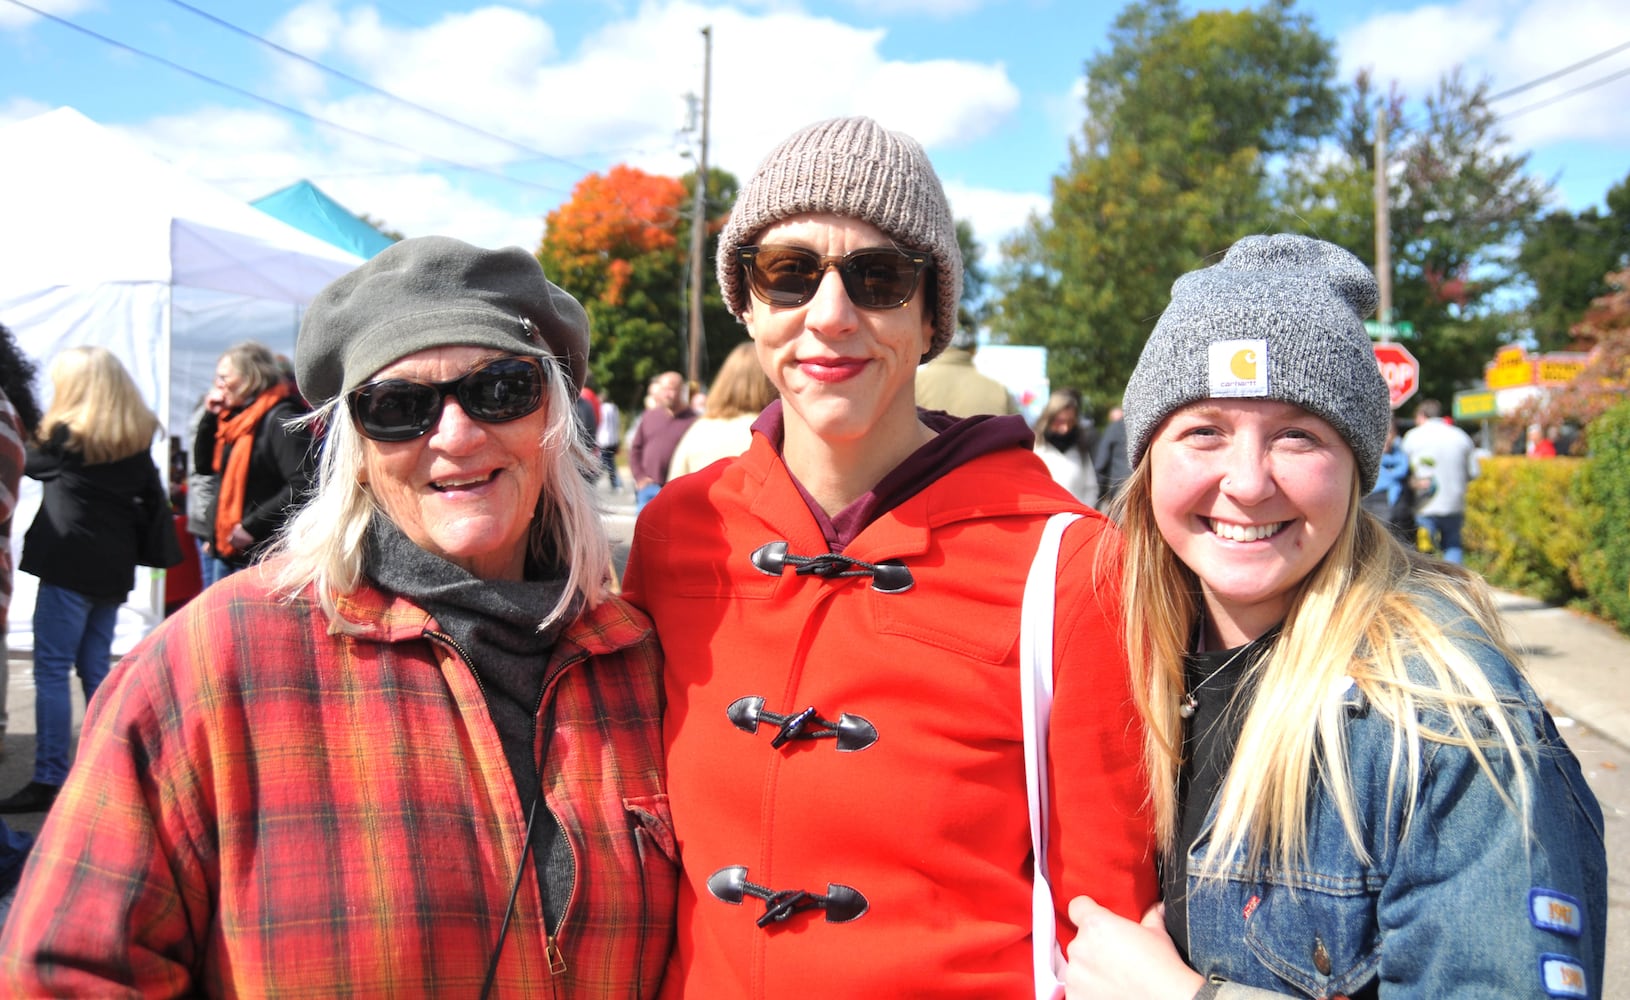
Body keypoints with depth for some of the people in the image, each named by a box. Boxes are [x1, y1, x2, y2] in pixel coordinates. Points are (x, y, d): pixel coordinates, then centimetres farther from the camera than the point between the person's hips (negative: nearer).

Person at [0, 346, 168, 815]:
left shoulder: (66, 436, -7)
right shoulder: (136, 440, 9)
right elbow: (155, 503, 9)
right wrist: (129, 541, 12)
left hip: (69, 565, -6)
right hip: (112, 568, 6)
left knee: (51, 671, -3)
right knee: (96, 671, 13)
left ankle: (48, 780, -5)